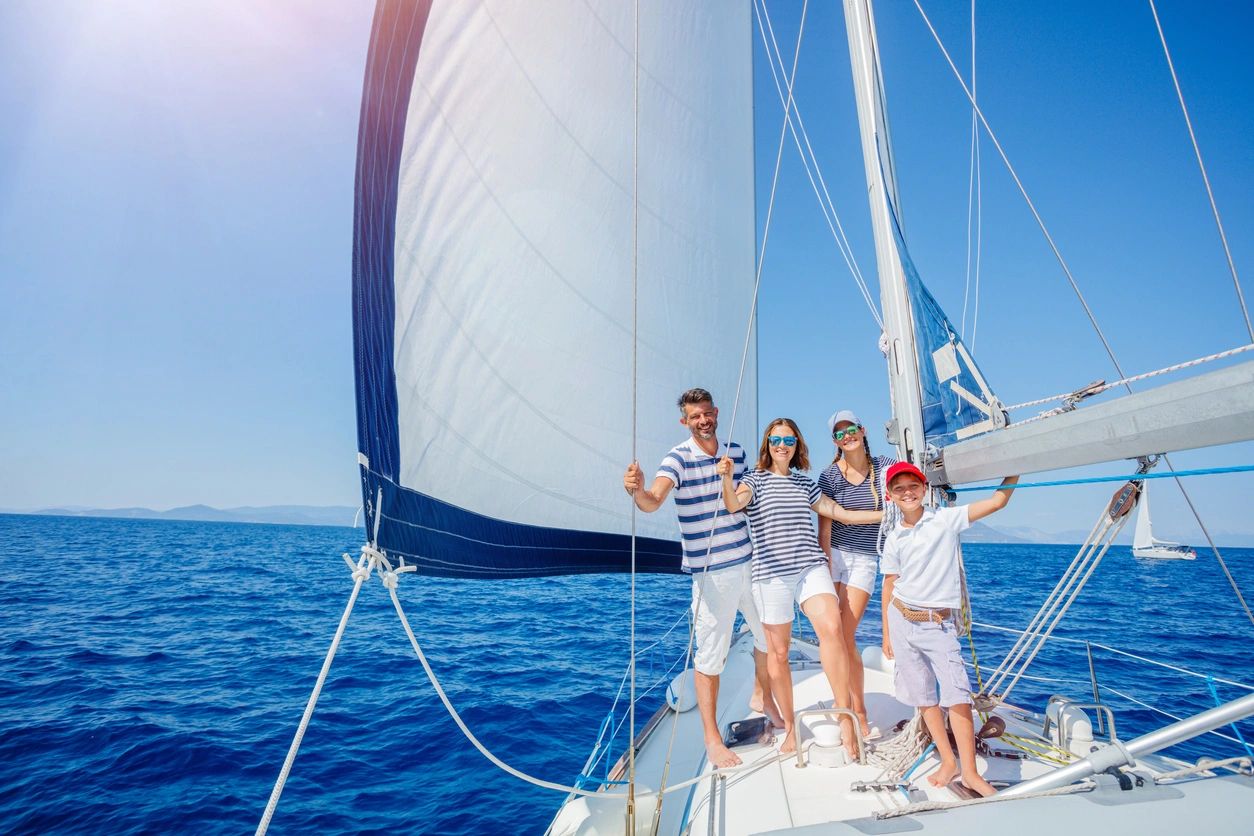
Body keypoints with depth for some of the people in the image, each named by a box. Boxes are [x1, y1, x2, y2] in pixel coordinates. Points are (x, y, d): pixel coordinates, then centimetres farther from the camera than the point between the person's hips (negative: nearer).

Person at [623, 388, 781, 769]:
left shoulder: (737, 451, 5)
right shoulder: (678, 458, -12)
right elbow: (653, 501, -29)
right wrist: (637, 491, -49)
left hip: (750, 561, 6)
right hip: (710, 571, -6)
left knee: (770, 635, 20)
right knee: (710, 655, -1)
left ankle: (762, 698, 45)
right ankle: (712, 738, 16)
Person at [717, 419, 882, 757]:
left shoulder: (804, 482, 15)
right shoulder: (755, 479, 2)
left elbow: (840, 513, 22)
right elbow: (733, 504, -19)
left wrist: (888, 513, 18)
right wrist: (726, 478, -40)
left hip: (811, 567, 3)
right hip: (772, 574, -3)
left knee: (831, 628, -23)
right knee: (778, 652, 4)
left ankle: (845, 716, -13)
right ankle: (789, 727, 21)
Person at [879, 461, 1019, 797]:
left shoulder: (946, 519, -3)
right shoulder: (893, 539, 3)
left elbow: (997, 501, -7)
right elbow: (890, 586, 9)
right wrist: (887, 634, 12)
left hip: (939, 623, -2)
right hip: (903, 621, 3)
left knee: (956, 693, -10)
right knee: (923, 695, 9)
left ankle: (970, 771, 2)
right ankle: (948, 761, 23)